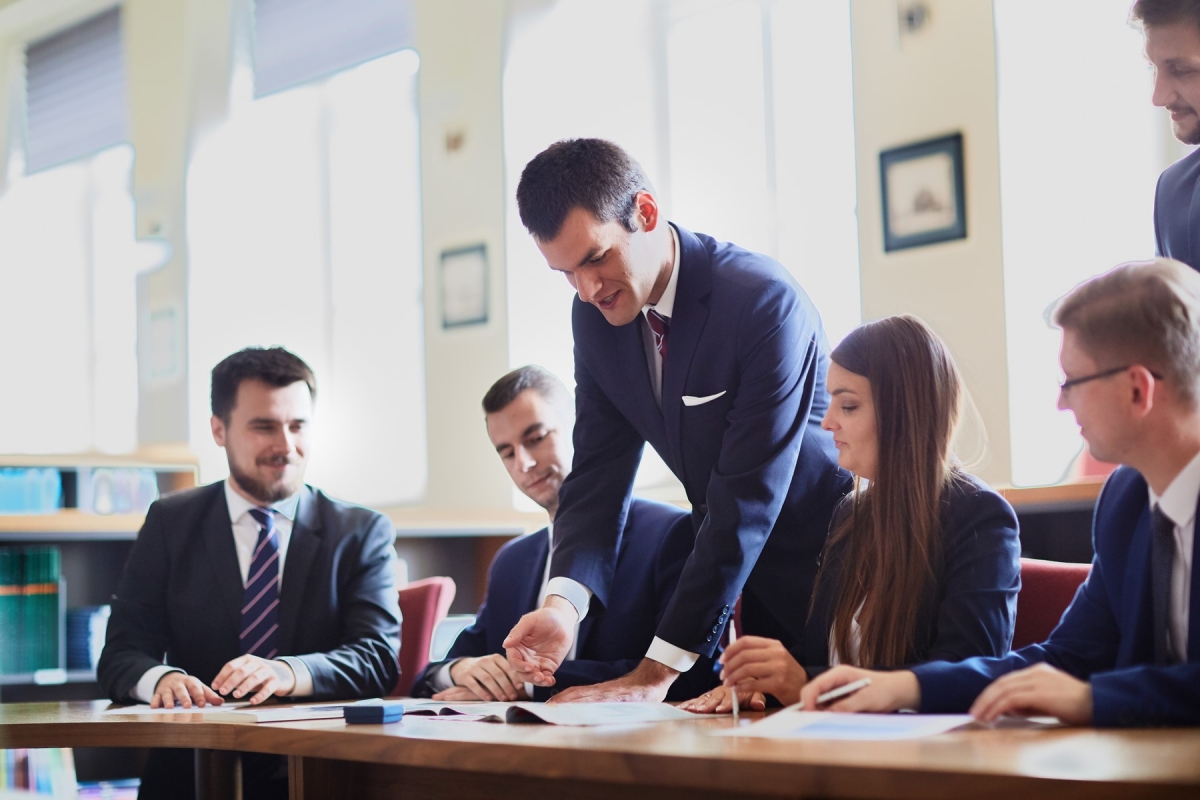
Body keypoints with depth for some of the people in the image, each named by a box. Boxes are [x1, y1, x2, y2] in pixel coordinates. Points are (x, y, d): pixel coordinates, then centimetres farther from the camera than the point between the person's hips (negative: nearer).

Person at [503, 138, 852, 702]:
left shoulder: (765, 302, -27)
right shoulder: (594, 313, -4)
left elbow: (747, 502, -29)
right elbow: (598, 470, -3)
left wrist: (655, 673, -31)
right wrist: (563, 602, -23)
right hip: (729, 565, 6)